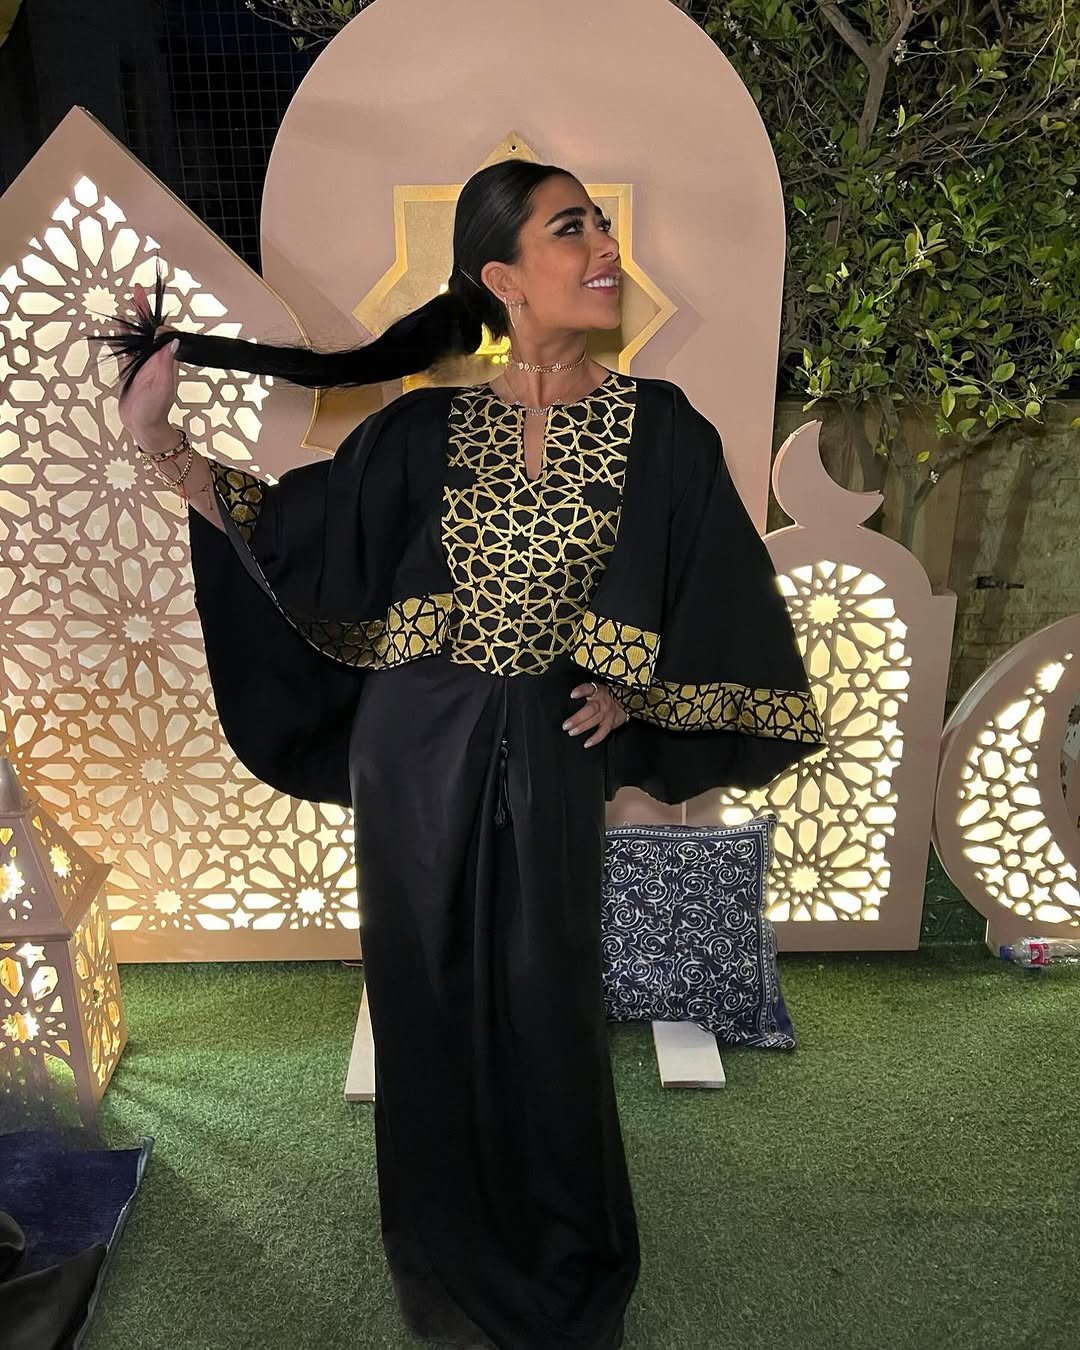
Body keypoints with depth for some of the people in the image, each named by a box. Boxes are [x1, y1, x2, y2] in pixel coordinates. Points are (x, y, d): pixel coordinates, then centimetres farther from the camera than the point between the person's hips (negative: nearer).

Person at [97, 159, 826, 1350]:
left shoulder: (655, 425, -1)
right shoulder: (427, 427, 1)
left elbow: (717, 599, 5)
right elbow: (284, 532, 2)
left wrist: (632, 686, -2)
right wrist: (158, 436, -6)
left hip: (546, 756, 0)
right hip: (415, 750, 1)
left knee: (542, 1013, 11)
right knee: (429, 1002, 13)